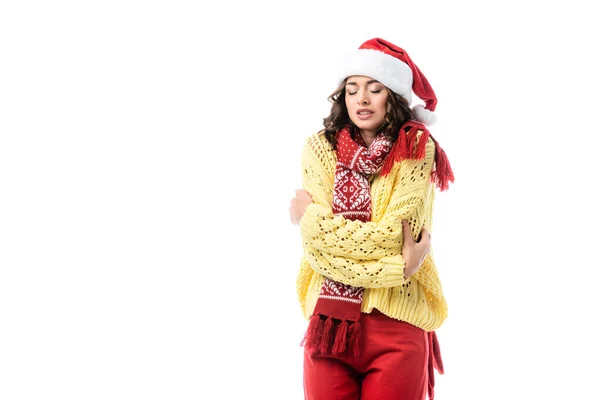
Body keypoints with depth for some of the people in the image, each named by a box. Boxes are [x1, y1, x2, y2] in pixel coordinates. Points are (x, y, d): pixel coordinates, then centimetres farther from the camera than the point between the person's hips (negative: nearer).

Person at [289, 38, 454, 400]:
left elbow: (394, 235, -12)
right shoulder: (320, 148, 3)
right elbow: (315, 247, -6)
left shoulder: (418, 150, 0)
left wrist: (310, 217, -4)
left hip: (395, 323, -1)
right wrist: (396, 267, -14)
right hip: (329, 321, 2)